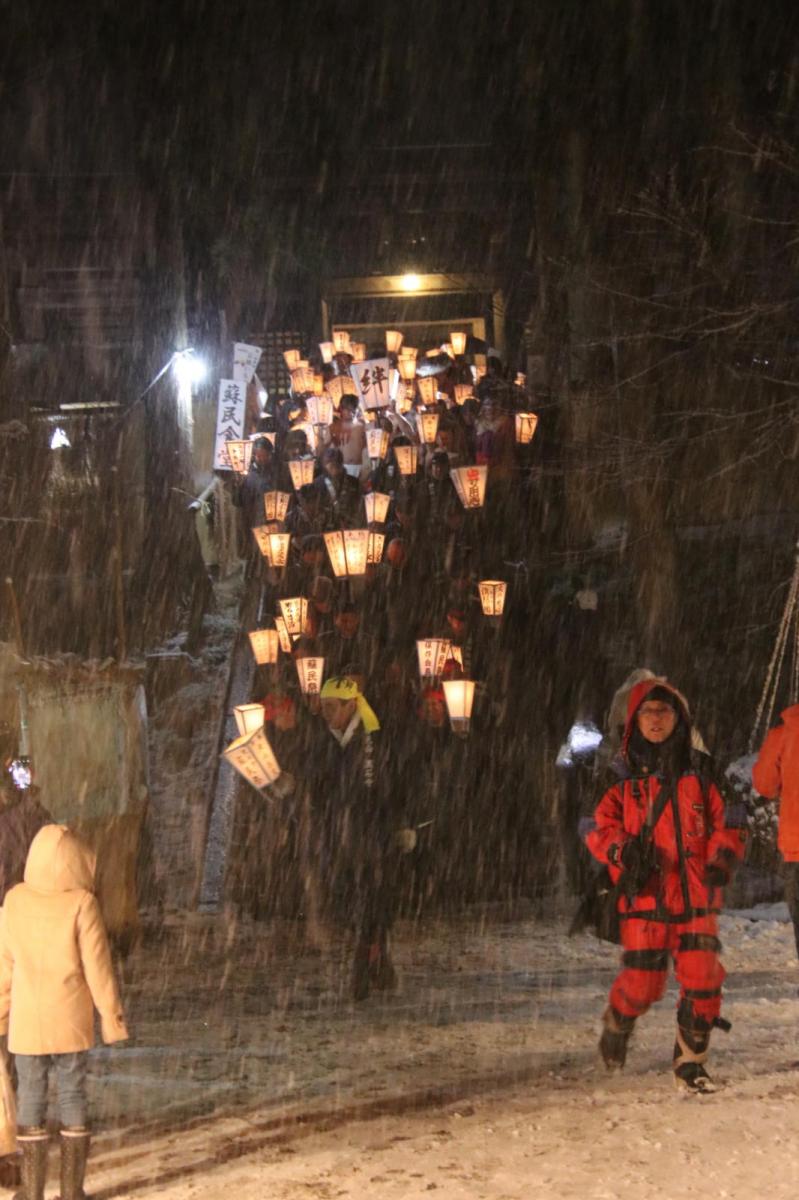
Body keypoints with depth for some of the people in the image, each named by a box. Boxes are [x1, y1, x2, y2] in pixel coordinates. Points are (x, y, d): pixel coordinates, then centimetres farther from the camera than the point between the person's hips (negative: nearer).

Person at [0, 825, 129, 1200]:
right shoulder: (81, 904, -16)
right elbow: (97, 966, -13)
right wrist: (111, 1015, -4)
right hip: (70, 1019, -1)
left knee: (30, 1100, 10)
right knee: (72, 1098, 9)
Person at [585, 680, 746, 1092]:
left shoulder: (698, 776, 7)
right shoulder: (624, 782, 3)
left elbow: (725, 823, 9)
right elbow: (599, 826, -1)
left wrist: (722, 857, -9)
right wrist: (622, 850, -21)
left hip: (695, 897, 2)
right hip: (645, 899, -2)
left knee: (703, 981, -5)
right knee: (641, 984, -2)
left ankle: (690, 1063, 11)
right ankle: (617, 1024, 32)